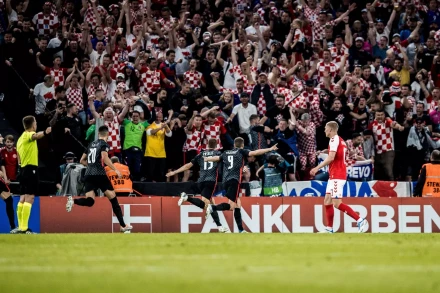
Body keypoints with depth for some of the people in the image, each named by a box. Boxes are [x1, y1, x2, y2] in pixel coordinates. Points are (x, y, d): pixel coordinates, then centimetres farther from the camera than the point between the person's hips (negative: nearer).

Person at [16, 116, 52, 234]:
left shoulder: (21, 138, 18)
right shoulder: (29, 134, -8)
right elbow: (36, 136, -35)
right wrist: (45, 132, -55)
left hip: (23, 169, 9)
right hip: (31, 168, -9)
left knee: (23, 198, 11)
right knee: (29, 198, -12)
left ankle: (21, 227, 11)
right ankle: (24, 228, -18)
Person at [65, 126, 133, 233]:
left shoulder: (91, 144, 21)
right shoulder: (104, 144, 2)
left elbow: (82, 160, 25)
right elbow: (104, 158, -16)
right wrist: (115, 169, -14)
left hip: (88, 175, 5)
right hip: (99, 174, -5)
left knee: (90, 201, 0)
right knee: (113, 198, 4)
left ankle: (73, 200, -30)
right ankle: (123, 226, 4)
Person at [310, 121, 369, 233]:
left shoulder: (334, 140, -12)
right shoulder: (341, 141, 18)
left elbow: (331, 158, -22)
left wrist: (317, 168, -19)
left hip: (337, 176, -10)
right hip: (335, 176, 10)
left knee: (337, 203, -13)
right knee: (327, 201, 9)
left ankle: (360, 221, -16)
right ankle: (329, 228, 8)